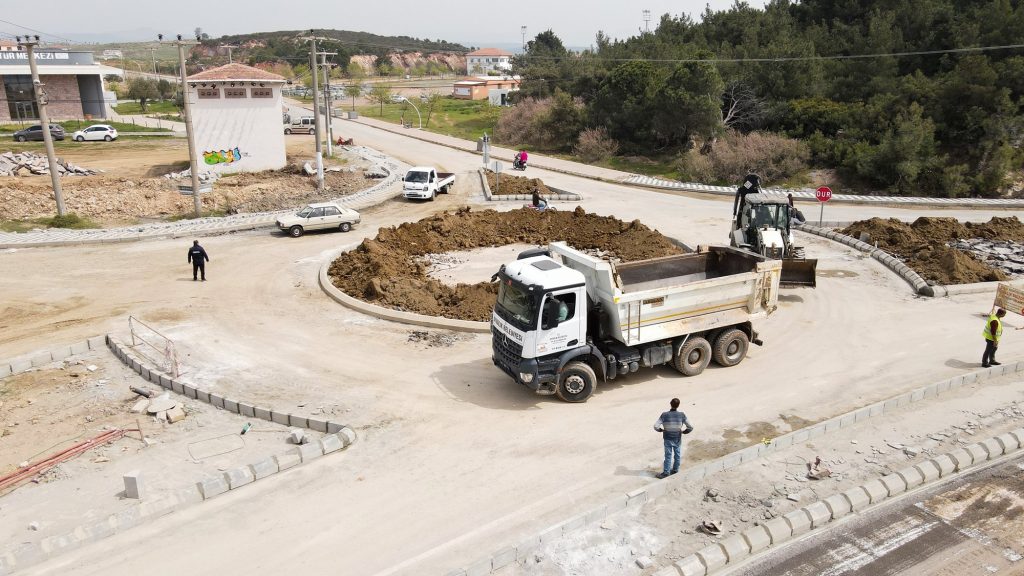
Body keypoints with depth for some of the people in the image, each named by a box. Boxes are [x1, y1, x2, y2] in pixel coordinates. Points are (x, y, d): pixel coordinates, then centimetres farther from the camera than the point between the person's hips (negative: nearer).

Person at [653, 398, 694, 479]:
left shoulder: (664, 415, -18)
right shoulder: (682, 415, -14)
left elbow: (656, 426, -22)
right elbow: (690, 428, -12)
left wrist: (661, 430, -2)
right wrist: (683, 432, 6)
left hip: (668, 439, -2)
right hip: (678, 439, 2)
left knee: (668, 455, 9)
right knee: (677, 454, 20)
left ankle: (666, 472, 14)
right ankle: (675, 469, 34)